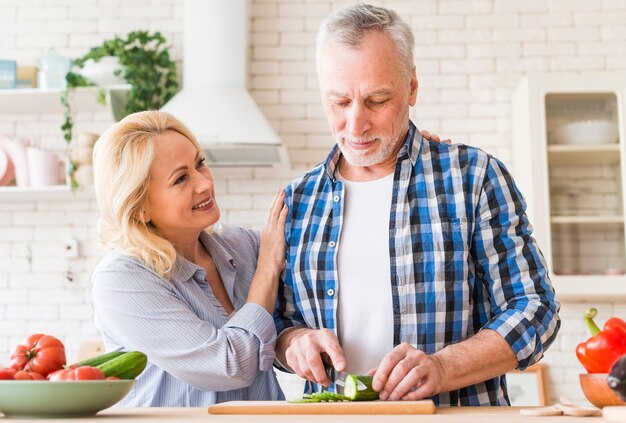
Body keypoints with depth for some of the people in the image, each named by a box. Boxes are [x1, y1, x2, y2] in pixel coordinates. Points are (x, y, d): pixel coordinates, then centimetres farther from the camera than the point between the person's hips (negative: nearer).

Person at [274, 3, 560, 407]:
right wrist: (294, 341, -5)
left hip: (458, 415, -2)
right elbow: (279, 317, 18)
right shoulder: (296, 200, 10)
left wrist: (442, 367, -16)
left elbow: (533, 307, -1)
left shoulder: (474, 176, 2)